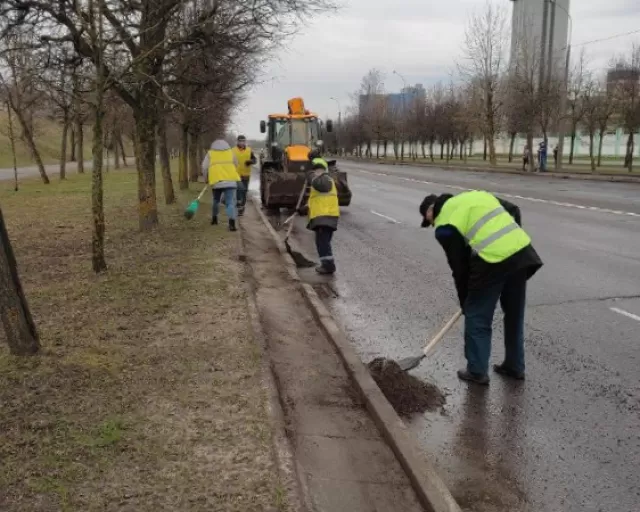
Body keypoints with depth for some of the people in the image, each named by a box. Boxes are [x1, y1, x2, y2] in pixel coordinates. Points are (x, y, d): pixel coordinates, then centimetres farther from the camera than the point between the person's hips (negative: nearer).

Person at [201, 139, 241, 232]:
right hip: (230, 180, 0)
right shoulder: (230, 152, 17)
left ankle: (214, 218, 37)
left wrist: (206, 179, 21)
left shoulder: (210, 153, 13)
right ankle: (232, 222, -23)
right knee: (230, 202, -5)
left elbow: (205, 168, 7)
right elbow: (236, 166, 24)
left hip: (216, 181, 1)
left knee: (216, 200, 24)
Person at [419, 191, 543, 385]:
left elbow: (459, 266, 4)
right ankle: (515, 367, 33)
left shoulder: (444, 225, 3)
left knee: (477, 317, 10)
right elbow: (514, 210, 23)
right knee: (515, 314, 21)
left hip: (494, 261, -7)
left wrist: (464, 301, 16)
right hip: (523, 251, 7)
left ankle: (477, 371, 20)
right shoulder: (474, 195, 23)